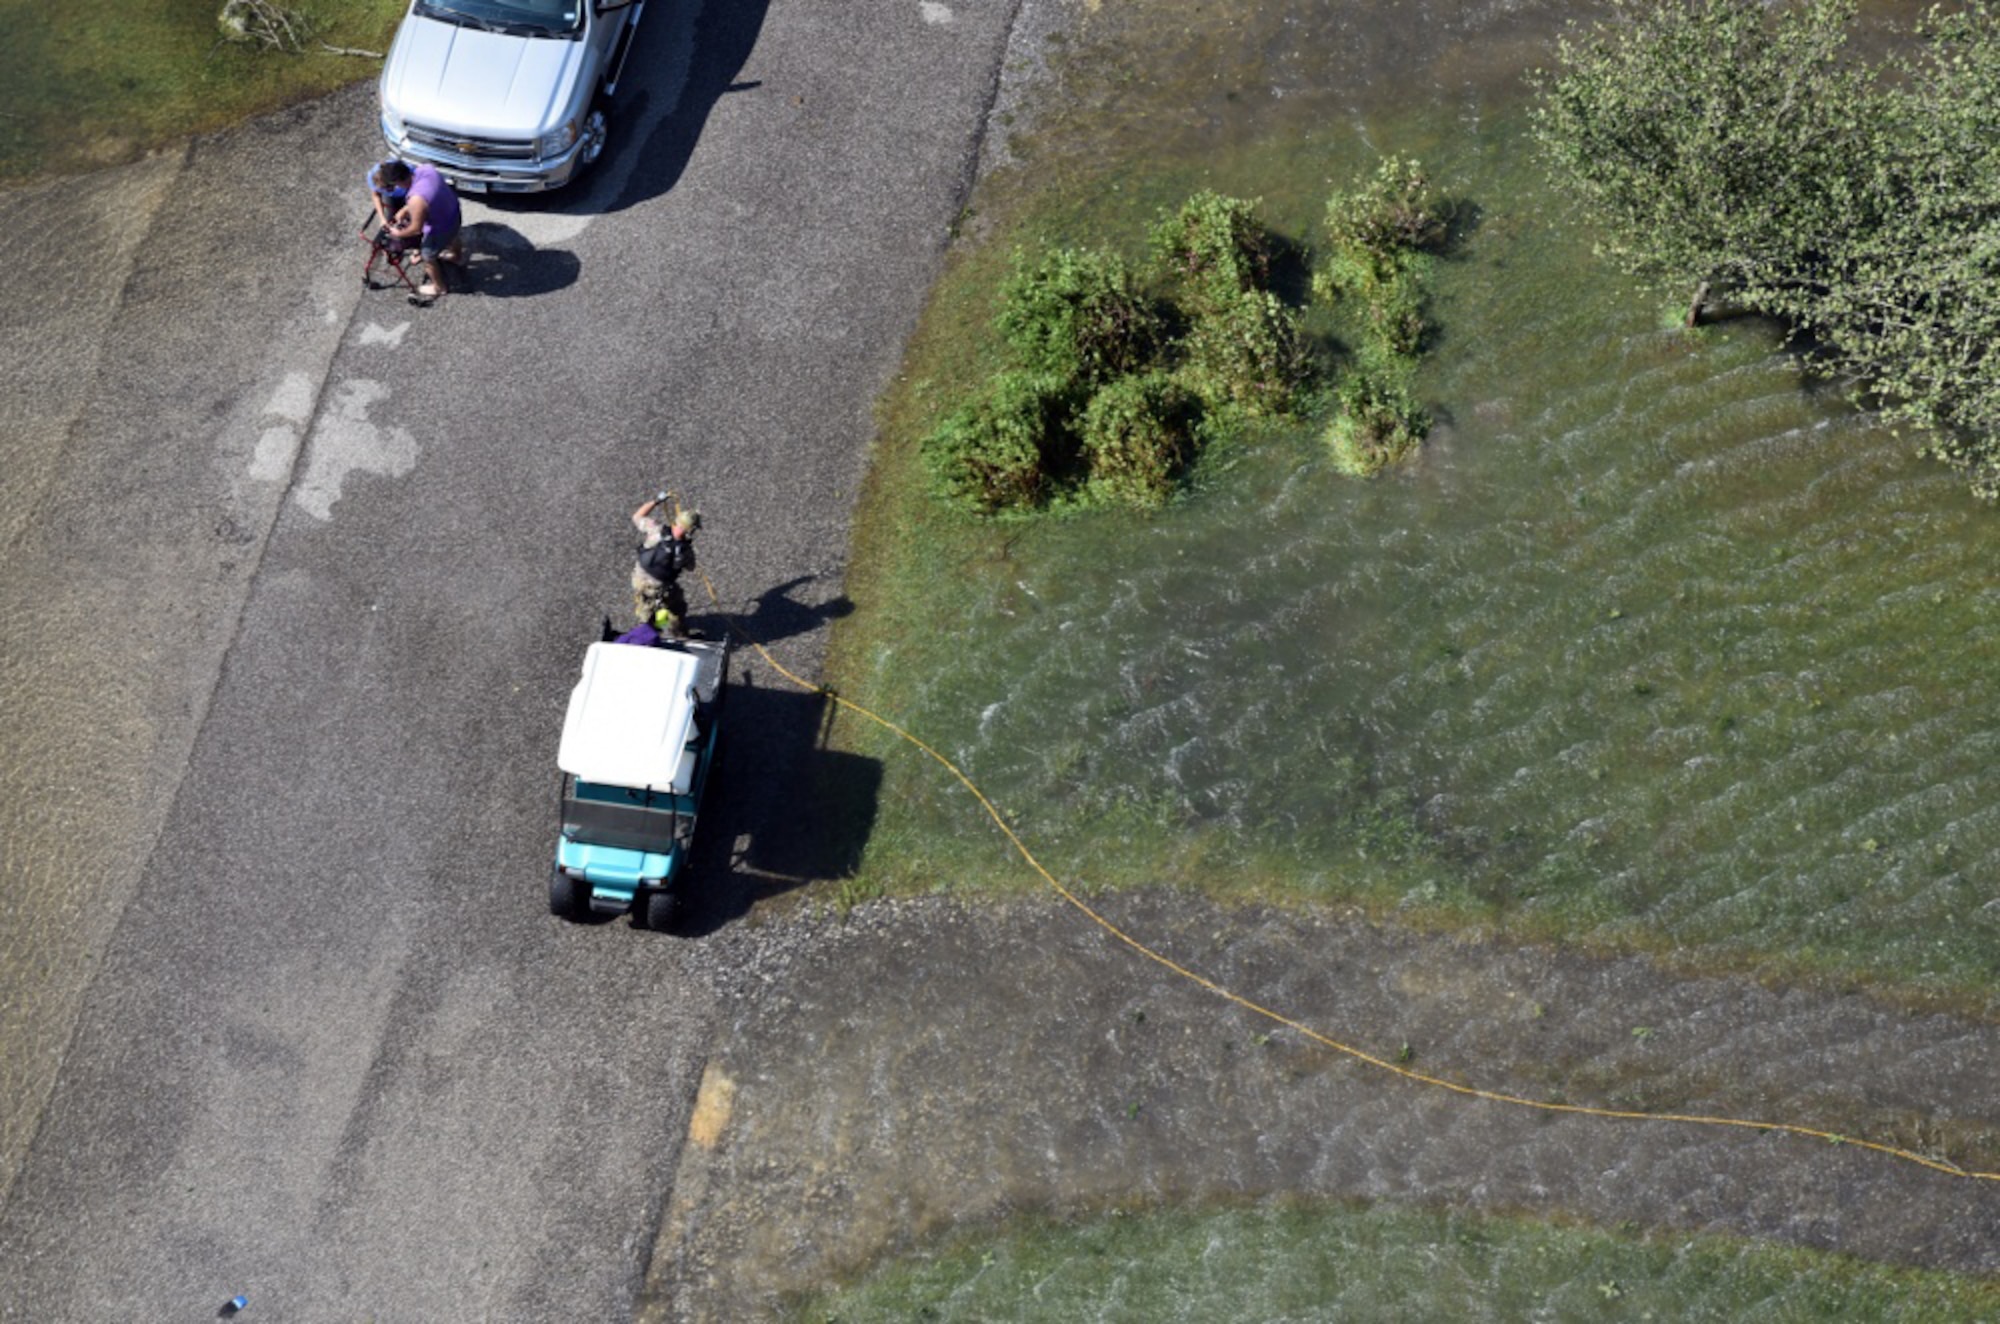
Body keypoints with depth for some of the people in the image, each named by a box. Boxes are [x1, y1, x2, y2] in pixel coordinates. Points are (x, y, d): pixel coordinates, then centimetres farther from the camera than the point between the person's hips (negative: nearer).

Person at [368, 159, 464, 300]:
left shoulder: (416, 200, -41)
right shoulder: (426, 168, -20)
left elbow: (416, 228, -24)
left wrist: (399, 233, -3)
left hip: (441, 228, -6)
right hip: (453, 210, 7)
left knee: (428, 258, 24)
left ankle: (438, 287, 51)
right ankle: (458, 255, 74)